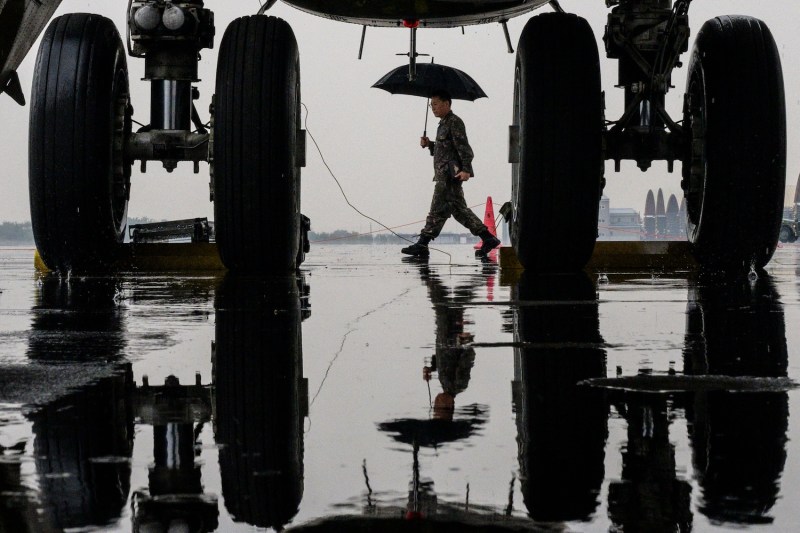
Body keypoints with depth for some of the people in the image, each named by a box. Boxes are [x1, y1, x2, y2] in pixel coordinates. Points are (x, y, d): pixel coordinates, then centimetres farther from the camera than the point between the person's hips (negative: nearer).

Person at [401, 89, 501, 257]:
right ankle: (488, 238, 11)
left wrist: (466, 169, -25)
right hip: (444, 174, 11)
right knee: (459, 209, 10)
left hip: (450, 173, -11)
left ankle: (422, 244, -10)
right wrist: (429, 144, 13)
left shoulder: (454, 122, -8)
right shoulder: (444, 123, 23)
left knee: (438, 209, -9)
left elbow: (463, 147, -16)